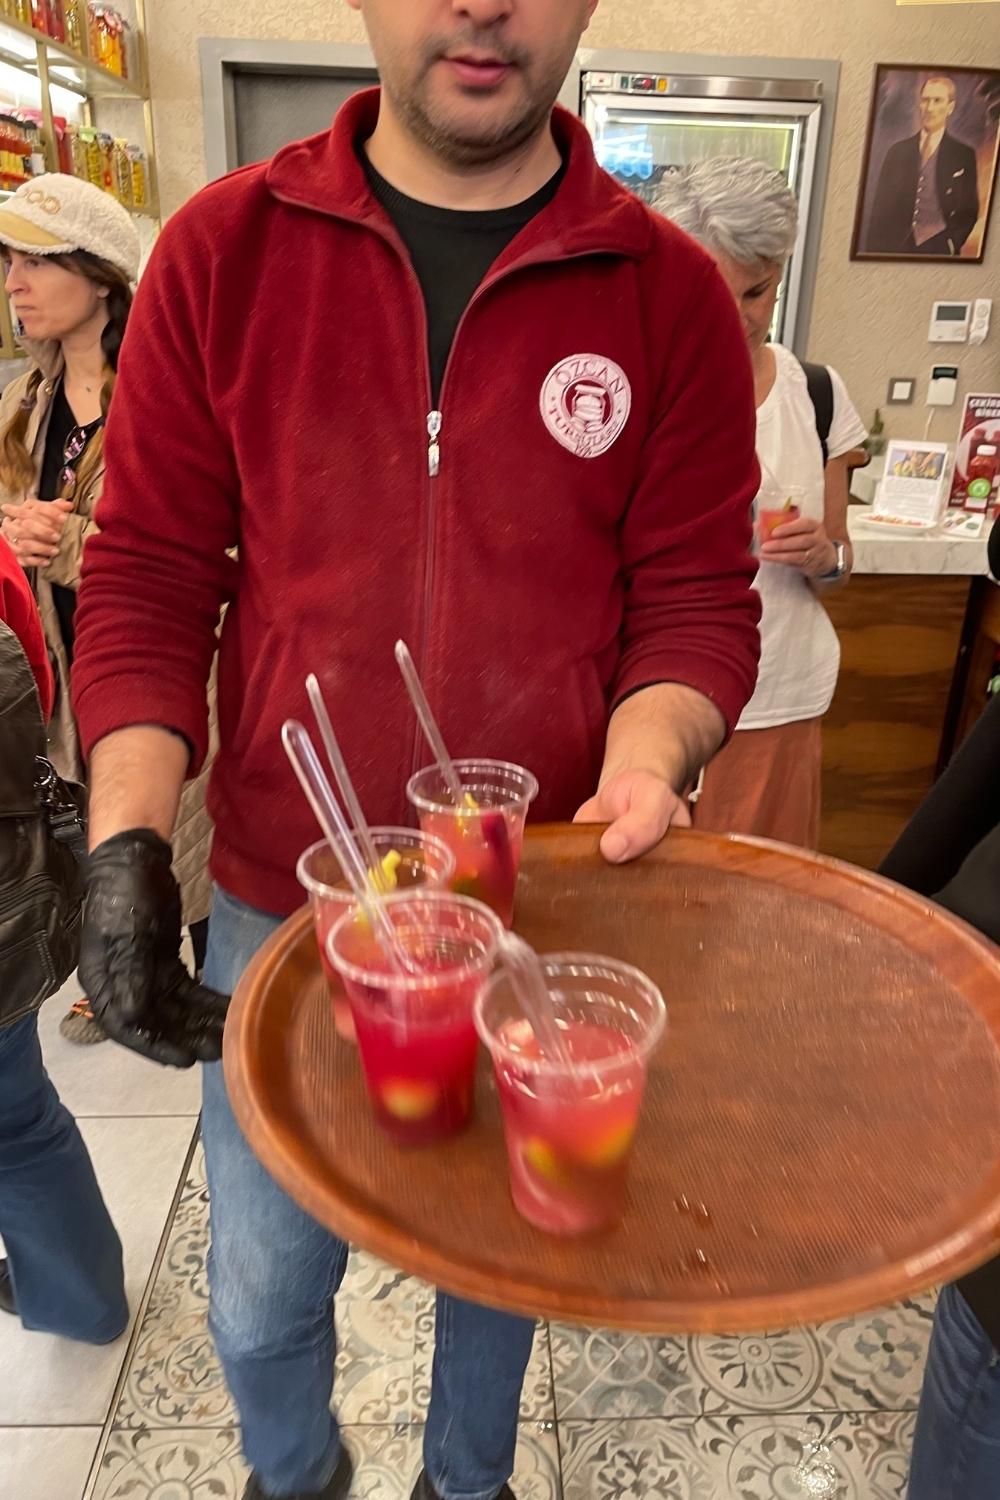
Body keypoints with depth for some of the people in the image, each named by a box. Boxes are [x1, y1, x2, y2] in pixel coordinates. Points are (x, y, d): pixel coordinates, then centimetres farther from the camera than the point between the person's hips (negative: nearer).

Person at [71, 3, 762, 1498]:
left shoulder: (670, 292, -4)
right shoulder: (222, 250, -3)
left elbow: (698, 596, -2)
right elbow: (145, 576, -3)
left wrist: (645, 759, -21)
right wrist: (127, 840, -14)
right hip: (280, 903, 1)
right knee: (260, 1300, 21)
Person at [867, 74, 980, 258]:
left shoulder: (964, 155, 7)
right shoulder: (897, 151, 13)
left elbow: (970, 211, 7)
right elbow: (880, 207, 10)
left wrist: (951, 244, -8)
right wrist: (874, 249, -1)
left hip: (938, 249, -1)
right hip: (893, 248, 1)